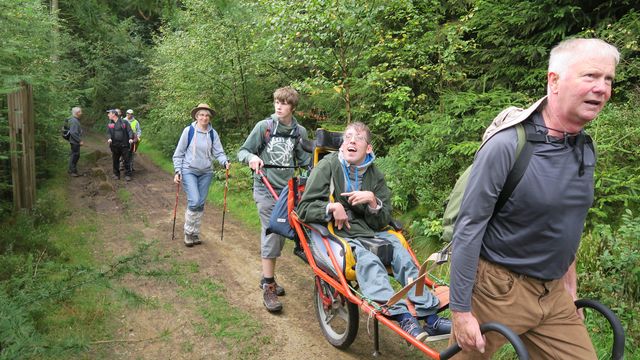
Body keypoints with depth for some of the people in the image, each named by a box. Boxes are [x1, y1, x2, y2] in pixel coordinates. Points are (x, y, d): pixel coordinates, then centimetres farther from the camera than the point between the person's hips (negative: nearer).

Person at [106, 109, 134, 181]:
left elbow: (129, 131, -3)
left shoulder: (124, 122, 1)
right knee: (115, 161, 10)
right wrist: (109, 138, -17)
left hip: (124, 145, -3)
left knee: (126, 160, 0)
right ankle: (116, 174, 23)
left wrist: (131, 138, -20)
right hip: (114, 145, 3)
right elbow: (108, 133, 4)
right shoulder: (109, 124, 11)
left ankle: (127, 175, 9)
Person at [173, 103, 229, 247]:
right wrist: (177, 171, -8)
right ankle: (188, 232, 6)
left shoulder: (213, 133, -1)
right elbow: (179, 153, -2)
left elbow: (218, 152, -4)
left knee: (201, 203, 8)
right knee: (194, 201, -15)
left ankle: (195, 233, 22)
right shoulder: (188, 131, -8)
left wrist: (225, 162, -24)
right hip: (189, 171, -3)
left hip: (206, 172, 3)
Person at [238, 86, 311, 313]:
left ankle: (268, 278, 29)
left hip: (287, 189, 4)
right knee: (271, 234, -9)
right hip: (266, 188, -4)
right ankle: (268, 287, -2)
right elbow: (242, 151, 0)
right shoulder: (264, 127, -4)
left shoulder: (300, 132, 5)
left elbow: (304, 159, 11)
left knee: (281, 235, 12)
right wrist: (251, 157, -21)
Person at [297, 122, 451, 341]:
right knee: (367, 260, -33)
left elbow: (383, 221, 8)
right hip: (338, 233, -4)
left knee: (403, 256, -20)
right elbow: (304, 208, -5)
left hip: (371, 231, 5)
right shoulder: (327, 166, -2)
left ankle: (429, 317, -22)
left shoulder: (375, 174, 9)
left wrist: (372, 200, -11)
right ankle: (401, 316, -44)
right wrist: (332, 207, -20)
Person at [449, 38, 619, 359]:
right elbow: (468, 228, -20)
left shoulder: (586, 149, 2)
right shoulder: (506, 146, -21)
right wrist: (461, 310, -18)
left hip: (553, 294, 6)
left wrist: (569, 284, 18)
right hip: (498, 291, -6)